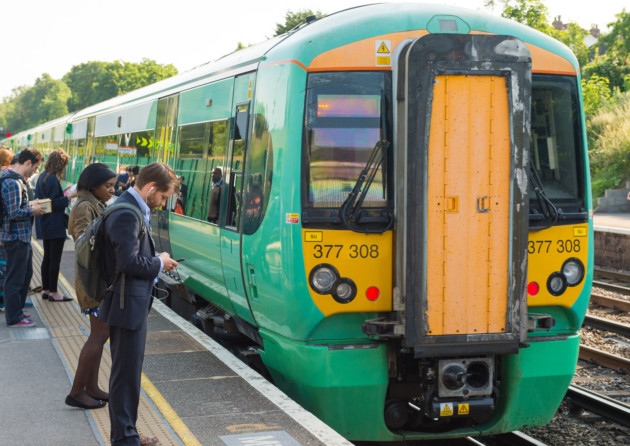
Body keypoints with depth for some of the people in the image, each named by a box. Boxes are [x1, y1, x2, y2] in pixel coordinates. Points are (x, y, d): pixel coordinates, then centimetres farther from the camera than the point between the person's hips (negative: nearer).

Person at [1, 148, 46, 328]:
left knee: (25, 274, 20)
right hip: (16, 237, -10)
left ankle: (15, 309, 32)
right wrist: (32, 210, -12)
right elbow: (14, 213, -26)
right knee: (15, 278, 1)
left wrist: (30, 205, 8)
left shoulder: (16, 179, 11)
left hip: (22, 236, 10)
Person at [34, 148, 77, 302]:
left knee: (47, 257, 15)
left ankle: (46, 289, 20)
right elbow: (53, 203, -22)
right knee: (55, 259, -4)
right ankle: (53, 292, -1)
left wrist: (61, 194, 17)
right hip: (55, 226, -10)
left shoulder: (42, 176, 10)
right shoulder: (53, 179, -19)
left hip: (45, 226, 10)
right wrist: (69, 196, -19)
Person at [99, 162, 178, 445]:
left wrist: (156, 261, 3)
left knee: (128, 372, 18)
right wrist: (159, 263, -12)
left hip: (132, 304, 11)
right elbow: (129, 262, -27)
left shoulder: (132, 209, 11)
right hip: (128, 305, -11)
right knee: (127, 374, -1)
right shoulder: (127, 214, -21)